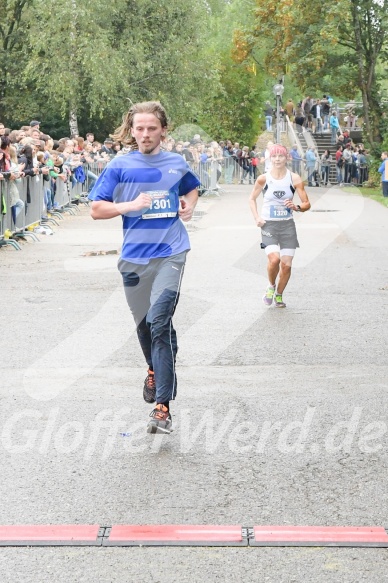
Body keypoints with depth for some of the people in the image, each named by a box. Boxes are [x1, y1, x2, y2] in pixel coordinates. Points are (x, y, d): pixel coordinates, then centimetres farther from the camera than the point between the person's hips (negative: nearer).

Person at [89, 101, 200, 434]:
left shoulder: (176, 163, 6)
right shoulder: (120, 166, 0)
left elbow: (192, 189, 28)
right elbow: (96, 209, 0)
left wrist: (190, 205, 6)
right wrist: (130, 205, -14)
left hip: (171, 253, -1)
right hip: (135, 257, 2)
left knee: (160, 322, -17)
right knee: (144, 324, 15)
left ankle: (163, 407, -16)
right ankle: (155, 370, 48)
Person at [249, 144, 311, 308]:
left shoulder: (294, 179, -3)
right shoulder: (263, 179, -3)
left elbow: (307, 204, 1)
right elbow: (252, 199, 13)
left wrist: (296, 207, -20)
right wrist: (256, 218, -1)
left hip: (287, 225, 1)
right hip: (268, 225, -1)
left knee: (286, 265, -2)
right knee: (274, 259, -22)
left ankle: (279, 295, 23)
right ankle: (271, 286, 8)